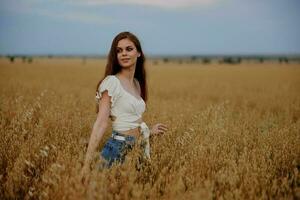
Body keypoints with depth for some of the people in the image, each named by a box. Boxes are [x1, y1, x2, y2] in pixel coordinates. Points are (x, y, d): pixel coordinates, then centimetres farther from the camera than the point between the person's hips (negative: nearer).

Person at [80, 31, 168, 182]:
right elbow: (101, 123, -17)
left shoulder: (136, 83, 11)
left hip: (139, 148, 7)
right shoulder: (112, 82, -10)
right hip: (119, 149, -7)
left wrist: (149, 131, 18)